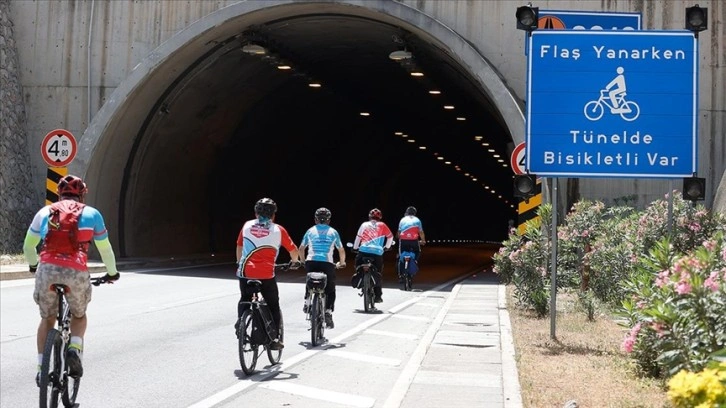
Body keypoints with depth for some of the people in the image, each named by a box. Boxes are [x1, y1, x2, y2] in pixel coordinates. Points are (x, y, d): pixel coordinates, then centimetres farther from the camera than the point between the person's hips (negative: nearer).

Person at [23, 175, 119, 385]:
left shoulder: (45, 212, 20)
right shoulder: (91, 214, 15)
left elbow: (28, 246, 28)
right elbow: (105, 250, 22)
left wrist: (34, 265, 47)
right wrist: (112, 273, 38)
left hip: (47, 270, 1)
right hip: (76, 272, -1)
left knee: (47, 320, 22)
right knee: (79, 316, 24)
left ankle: (42, 367, 14)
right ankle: (75, 349, -2)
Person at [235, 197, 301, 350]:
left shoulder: (247, 226, 8)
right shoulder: (278, 230, 2)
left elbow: (239, 247, 19)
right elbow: (293, 250, 10)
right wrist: (295, 261, 32)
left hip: (245, 272, 2)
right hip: (266, 274, -2)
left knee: (245, 300, 27)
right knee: (273, 306, 13)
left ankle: (240, 320, 3)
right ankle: (274, 338, 7)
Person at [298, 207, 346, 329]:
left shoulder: (310, 231, 14)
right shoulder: (333, 232, 12)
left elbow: (301, 248, 18)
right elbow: (341, 250, 16)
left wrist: (303, 261, 34)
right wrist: (342, 263, 33)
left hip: (311, 262, 1)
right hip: (327, 263, -1)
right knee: (330, 289, 9)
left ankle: (307, 300, 8)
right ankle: (328, 311, -8)